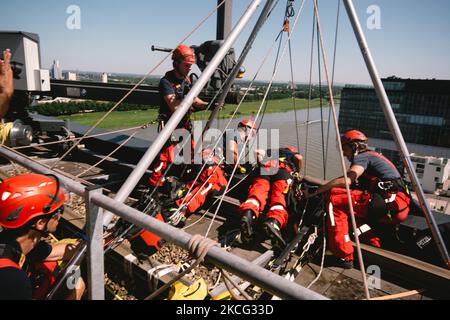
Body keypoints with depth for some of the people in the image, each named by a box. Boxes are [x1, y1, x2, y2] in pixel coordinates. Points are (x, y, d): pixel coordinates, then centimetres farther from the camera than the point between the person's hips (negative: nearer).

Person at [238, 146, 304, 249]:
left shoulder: (275, 151, 42)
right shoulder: (294, 154, 34)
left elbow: (259, 153, 27)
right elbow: (299, 158, 10)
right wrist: (296, 173, 26)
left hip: (265, 168, 2)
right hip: (283, 170, -2)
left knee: (257, 192, -21)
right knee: (278, 197, -20)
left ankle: (248, 214, -53)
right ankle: (274, 221, -51)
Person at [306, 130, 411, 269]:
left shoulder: (362, 157, 0)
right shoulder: (372, 156, 30)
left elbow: (346, 180, -19)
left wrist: (316, 192, -15)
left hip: (391, 204, -10)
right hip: (401, 207, 10)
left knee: (335, 198, -15)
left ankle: (343, 256, -16)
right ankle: (376, 247, 10)